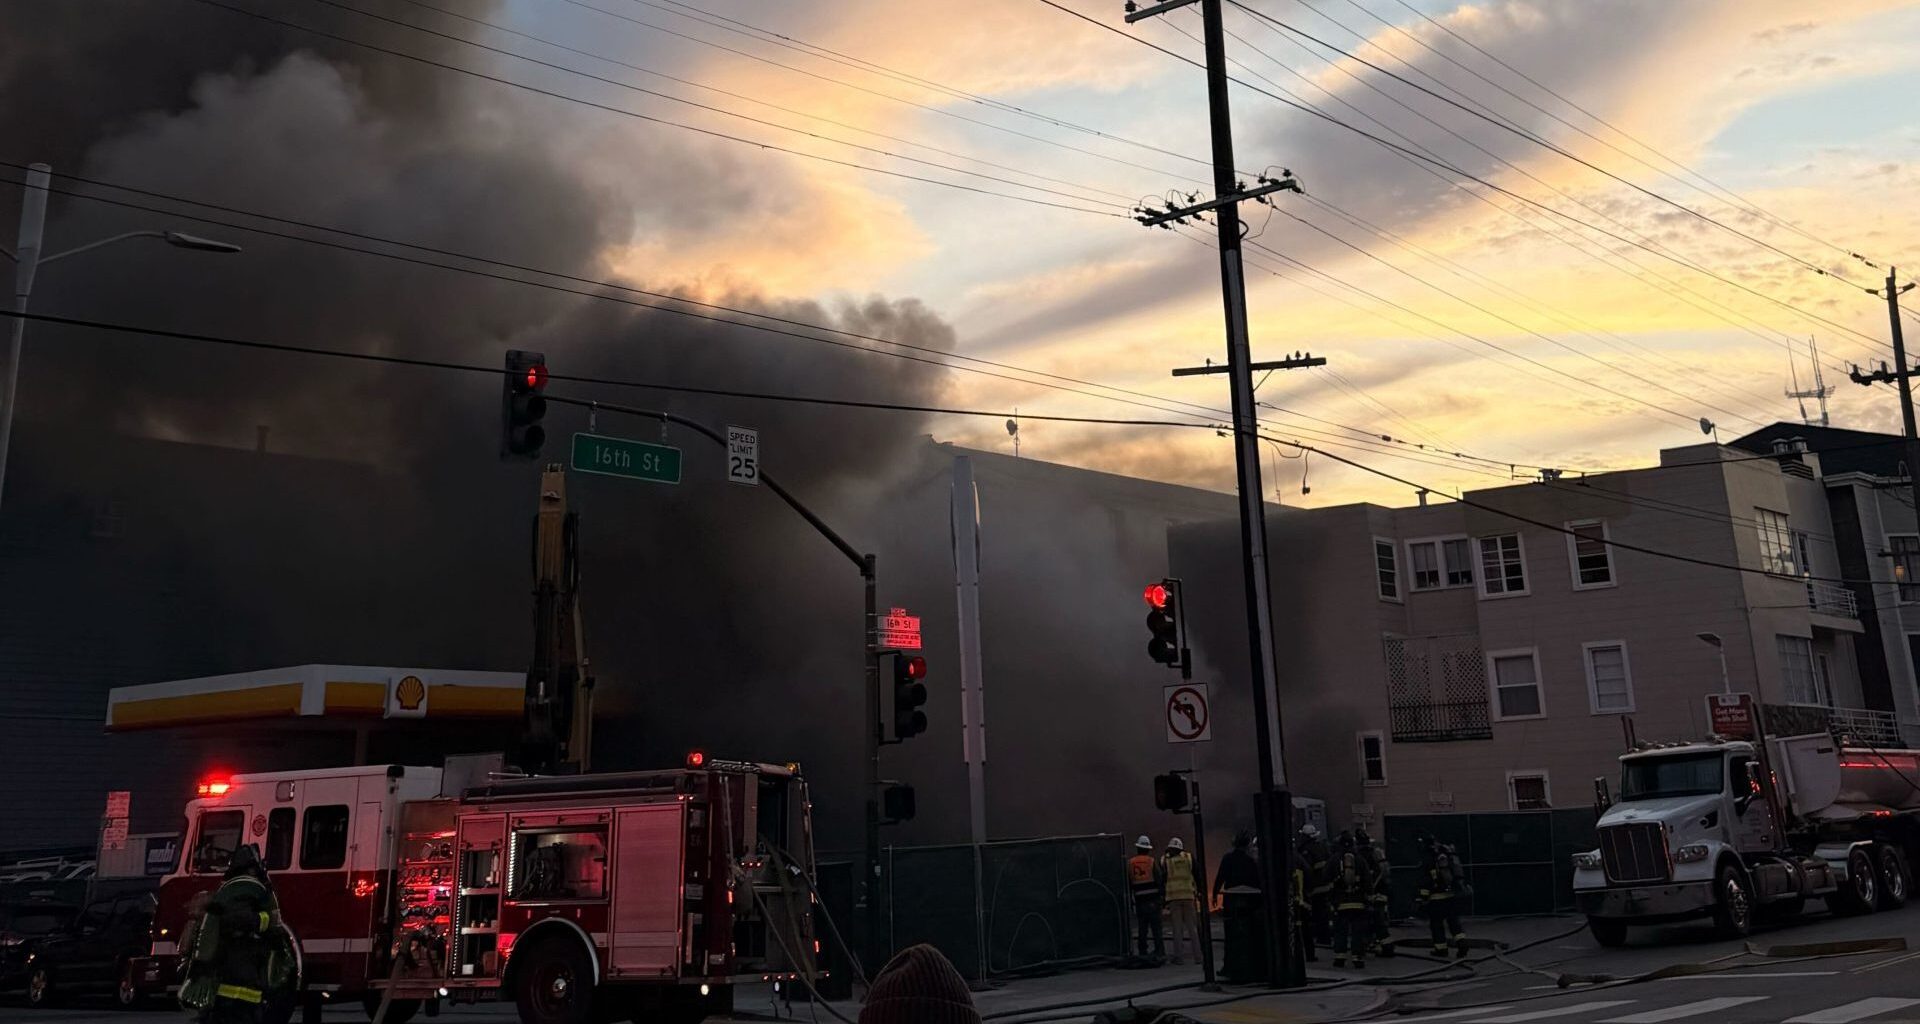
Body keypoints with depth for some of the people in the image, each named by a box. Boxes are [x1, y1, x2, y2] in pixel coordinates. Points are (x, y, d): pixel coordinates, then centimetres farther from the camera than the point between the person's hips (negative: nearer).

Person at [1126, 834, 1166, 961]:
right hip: (1153, 899, -2)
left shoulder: (1130, 863, 7)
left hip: (1139, 900, 2)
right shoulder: (1153, 861, -1)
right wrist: (1163, 897, 1)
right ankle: (1160, 953, -3)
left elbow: (1127, 883, 9)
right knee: (1156, 927, 0)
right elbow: (1160, 880, -5)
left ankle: (1142, 953, 8)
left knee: (1142, 928, 8)